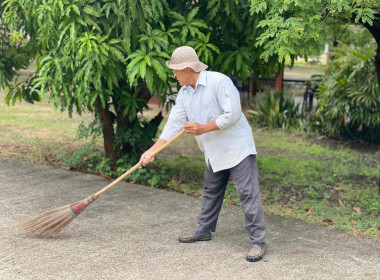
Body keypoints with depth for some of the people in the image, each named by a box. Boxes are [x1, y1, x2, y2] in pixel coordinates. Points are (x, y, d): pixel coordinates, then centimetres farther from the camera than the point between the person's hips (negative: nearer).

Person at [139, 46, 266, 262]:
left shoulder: (218, 81, -20)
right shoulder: (184, 94, 4)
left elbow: (233, 114, -24)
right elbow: (173, 124, 3)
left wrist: (203, 129, -22)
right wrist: (152, 150, -4)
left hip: (237, 147, -8)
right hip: (214, 153, 8)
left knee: (248, 194, -8)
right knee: (211, 192, 20)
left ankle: (258, 242, -3)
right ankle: (204, 230, 35)